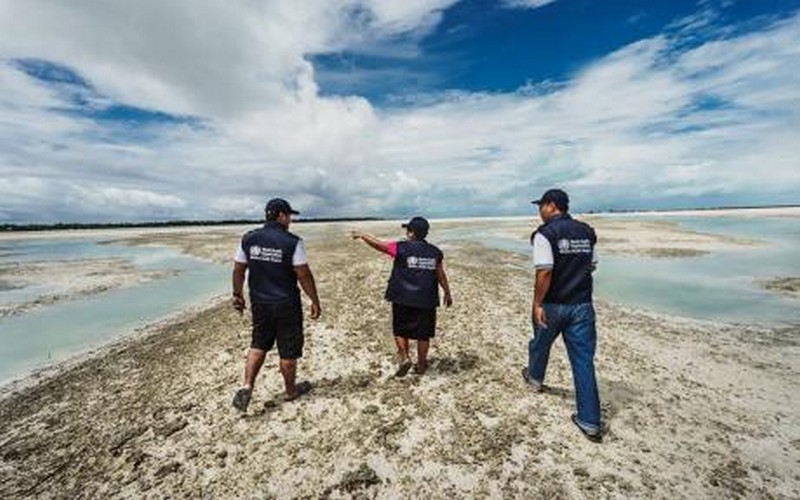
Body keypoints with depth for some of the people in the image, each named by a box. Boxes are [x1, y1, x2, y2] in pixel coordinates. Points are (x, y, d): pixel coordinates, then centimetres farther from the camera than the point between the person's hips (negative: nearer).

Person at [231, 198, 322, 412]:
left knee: (258, 345, 23)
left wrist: (237, 295, 19)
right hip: (287, 305, -4)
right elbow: (304, 275, -15)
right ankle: (291, 391, 29)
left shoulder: (249, 239, -1)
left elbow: (238, 270, 5)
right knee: (288, 351, 11)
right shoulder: (292, 242, -16)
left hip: (260, 303, 5)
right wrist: (315, 301, -5)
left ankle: (247, 387, 14)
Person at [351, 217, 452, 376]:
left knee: (401, 330, 16)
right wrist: (447, 294, 18)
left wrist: (362, 235, 15)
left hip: (403, 299, -3)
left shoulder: (401, 248, -7)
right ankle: (421, 365, 23)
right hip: (427, 300, 3)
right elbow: (441, 275, 7)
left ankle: (404, 358, 4)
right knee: (423, 334, 13)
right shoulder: (435, 252, 3)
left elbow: (377, 244, 0)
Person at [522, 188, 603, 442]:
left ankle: (535, 378, 49)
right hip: (582, 304, 5)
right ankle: (590, 422, 11)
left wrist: (537, 303, -16)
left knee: (540, 344, 23)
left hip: (553, 305, -4)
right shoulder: (586, 232, 7)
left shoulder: (545, 233, -14)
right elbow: (592, 266, 15)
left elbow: (544, 271, -22)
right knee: (584, 361, 7)